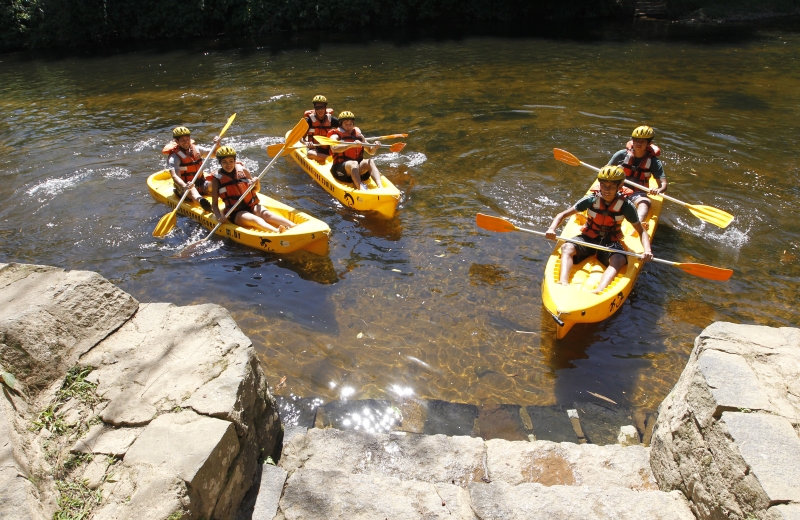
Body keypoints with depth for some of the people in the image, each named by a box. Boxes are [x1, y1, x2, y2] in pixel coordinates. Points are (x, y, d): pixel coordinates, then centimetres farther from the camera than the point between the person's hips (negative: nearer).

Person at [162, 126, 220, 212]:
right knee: (191, 189, -41)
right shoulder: (174, 157, -13)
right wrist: (184, 186, -49)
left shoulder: (195, 149, 7)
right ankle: (200, 200, -74)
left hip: (201, 184, 7)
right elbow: (175, 176, -28)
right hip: (183, 188, -7)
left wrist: (216, 144, -5)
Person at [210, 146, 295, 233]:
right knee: (254, 219, -32)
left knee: (266, 214, -26)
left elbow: (256, 190, 18)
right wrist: (219, 217, -18)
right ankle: (277, 232, -60)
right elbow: (214, 204, 0)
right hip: (235, 213, -3)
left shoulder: (243, 170, 6)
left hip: (252, 206, 3)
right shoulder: (217, 179, -1)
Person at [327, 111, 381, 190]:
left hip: (358, 169, 4)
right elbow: (334, 148, -19)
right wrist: (352, 144, -31)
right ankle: (361, 188, -61)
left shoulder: (359, 135, 19)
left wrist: (374, 147, -4)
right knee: (353, 163, -36)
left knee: (370, 162, -25)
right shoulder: (335, 135, 5)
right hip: (340, 168, -4)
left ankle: (380, 187, -47)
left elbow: (371, 152, 20)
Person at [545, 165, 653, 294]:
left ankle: (599, 291, -58)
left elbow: (642, 231, -3)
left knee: (619, 260, -34)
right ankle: (563, 282, -53)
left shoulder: (626, 206, -9)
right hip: (588, 238, 1)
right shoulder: (591, 200, -8)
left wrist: (647, 250, -23)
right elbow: (563, 214, -4)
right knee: (567, 248, -30)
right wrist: (552, 229, -24)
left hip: (611, 243, -1)